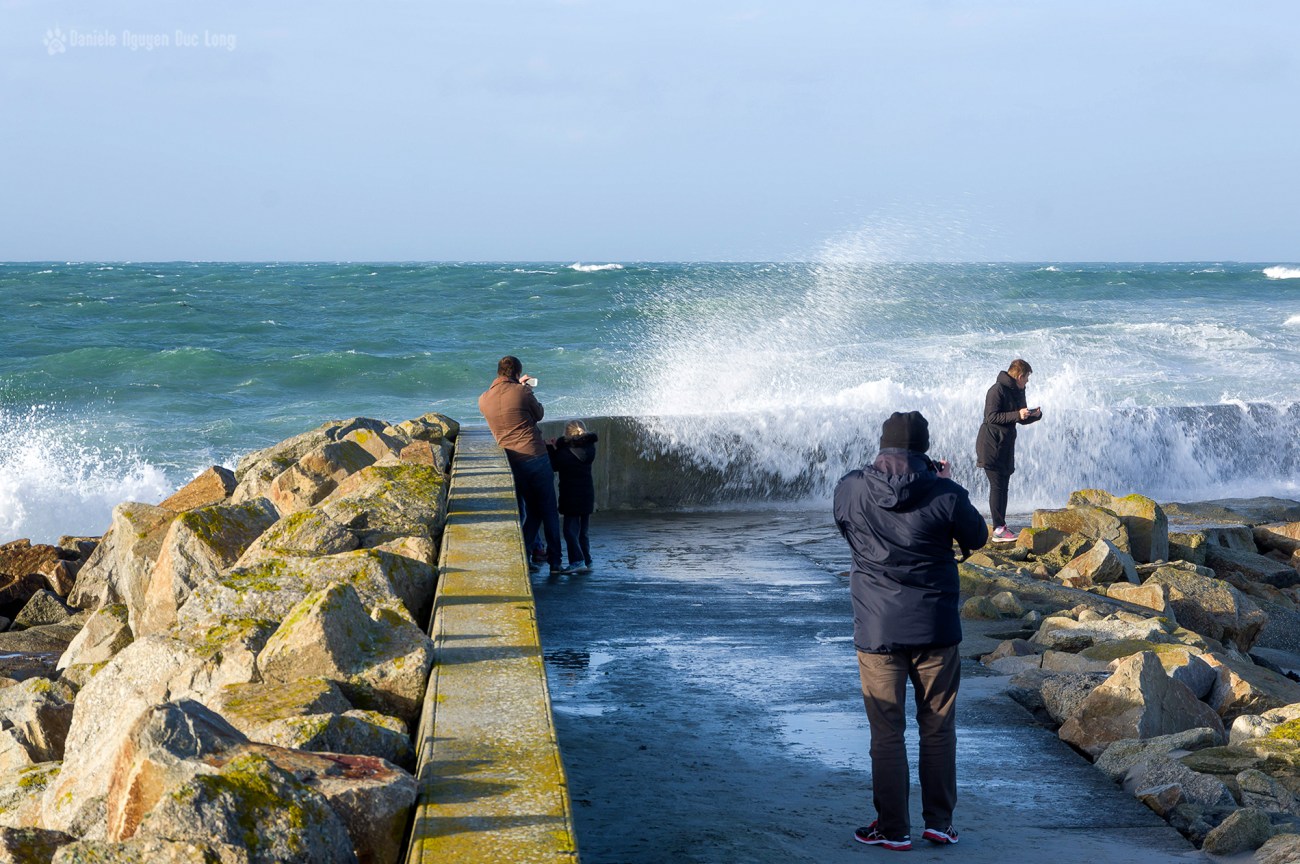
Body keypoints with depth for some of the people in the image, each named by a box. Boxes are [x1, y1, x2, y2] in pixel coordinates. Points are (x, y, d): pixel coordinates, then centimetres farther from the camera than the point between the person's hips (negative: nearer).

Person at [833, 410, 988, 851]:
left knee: (886, 732, 7)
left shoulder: (850, 489, -8)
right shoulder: (945, 493, -11)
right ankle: (939, 821, 17)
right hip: (935, 628, 0)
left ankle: (892, 828, 11)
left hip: (877, 629, 0)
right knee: (938, 728, 13)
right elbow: (977, 537, 7)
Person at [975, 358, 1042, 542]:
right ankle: (999, 530, -9)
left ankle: (1001, 526, 16)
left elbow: (1022, 420, 18)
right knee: (997, 486, -10)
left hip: (1006, 447, 9)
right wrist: (1017, 415, -27)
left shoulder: (1018, 391, 13)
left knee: (1003, 486, 10)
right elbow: (991, 417, -22)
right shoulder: (997, 391, -15)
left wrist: (1034, 415, -3)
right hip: (991, 447, -9)